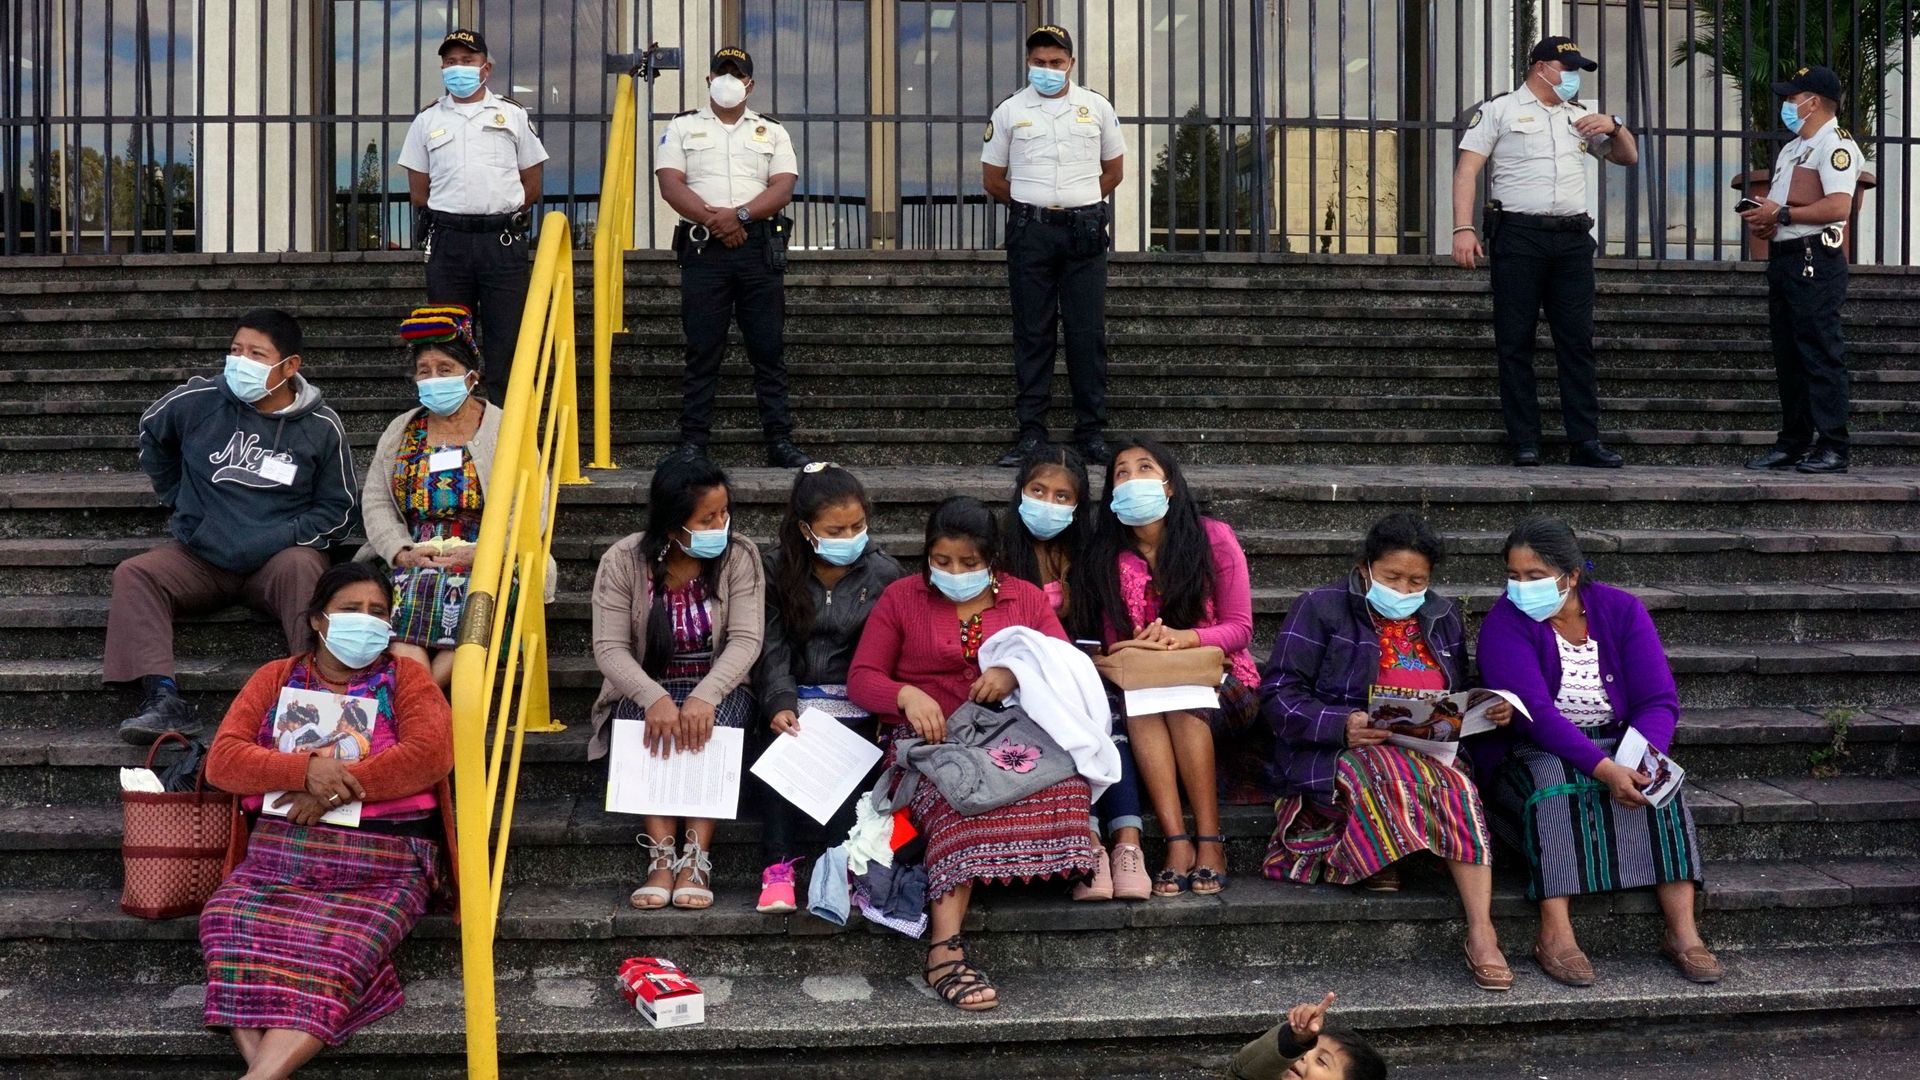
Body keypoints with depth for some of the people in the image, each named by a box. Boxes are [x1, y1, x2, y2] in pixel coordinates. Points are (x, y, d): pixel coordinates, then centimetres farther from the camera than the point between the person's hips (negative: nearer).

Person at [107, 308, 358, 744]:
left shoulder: (321, 427, -2)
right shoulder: (199, 399, 1)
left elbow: (337, 511, 2)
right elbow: (151, 432, 24)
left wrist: (282, 538, -14)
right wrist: (176, 497, 20)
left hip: (278, 559, -3)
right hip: (199, 559, 3)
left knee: (301, 568, -36)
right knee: (134, 575, -22)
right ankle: (164, 700, -33)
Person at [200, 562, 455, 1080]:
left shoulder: (406, 678, 10)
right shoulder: (275, 679, 17)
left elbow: (431, 753, -7)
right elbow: (222, 759, 5)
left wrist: (334, 789, -12)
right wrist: (305, 770, -13)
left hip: (378, 867, -2)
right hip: (275, 857, 3)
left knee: (333, 953, -31)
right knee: (227, 924, -29)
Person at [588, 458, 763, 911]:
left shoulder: (739, 556, -8)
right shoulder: (622, 561, -8)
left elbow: (746, 640, -17)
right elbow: (609, 647, -14)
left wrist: (704, 696, -35)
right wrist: (655, 698, -34)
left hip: (718, 689, 0)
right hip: (644, 690, 0)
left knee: (708, 720, -34)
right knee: (647, 724, -34)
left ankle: (697, 857, -33)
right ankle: (661, 857, -32)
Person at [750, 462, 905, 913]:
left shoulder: (884, 574, 3)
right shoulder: (778, 569, 4)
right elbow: (772, 645, -3)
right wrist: (779, 704, -20)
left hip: (854, 705, 0)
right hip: (793, 700, 0)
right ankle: (777, 866, -24)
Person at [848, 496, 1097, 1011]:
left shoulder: (1028, 599, 18)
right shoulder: (900, 598, 14)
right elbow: (861, 678, 7)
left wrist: (1018, 673, -14)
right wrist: (907, 694, -15)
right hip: (930, 739, -2)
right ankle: (946, 948, -43)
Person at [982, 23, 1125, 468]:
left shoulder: (1097, 107, 8)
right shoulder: (1009, 111, 5)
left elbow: (1113, 170, 15)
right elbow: (992, 179, 11)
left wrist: (1080, 203, 10)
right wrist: (1031, 205, 10)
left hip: (1085, 229, 0)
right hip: (1029, 231, 0)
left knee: (1088, 332, 0)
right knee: (1032, 332, 2)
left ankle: (1091, 431, 5)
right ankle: (1031, 431, 5)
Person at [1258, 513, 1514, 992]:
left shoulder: (1443, 618, 21)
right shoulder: (1321, 609, 3)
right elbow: (1280, 694, -5)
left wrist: (1491, 711, 4)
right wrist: (1341, 726, -22)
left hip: (1431, 751, 4)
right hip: (1338, 755, -4)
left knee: (1460, 788, -32)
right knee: (1393, 775, -40)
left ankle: (1481, 931, -36)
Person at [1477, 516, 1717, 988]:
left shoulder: (1622, 610, -2)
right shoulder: (1505, 623, -12)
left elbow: (1660, 700, -8)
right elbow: (1534, 713, -25)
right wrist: (1604, 768, -37)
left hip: (1617, 746, 3)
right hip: (1533, 754, -3)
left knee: (1658, 784, -27)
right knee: (1556, 782, -35)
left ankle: (1682, 930, -29)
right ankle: (1555, 934, -39)